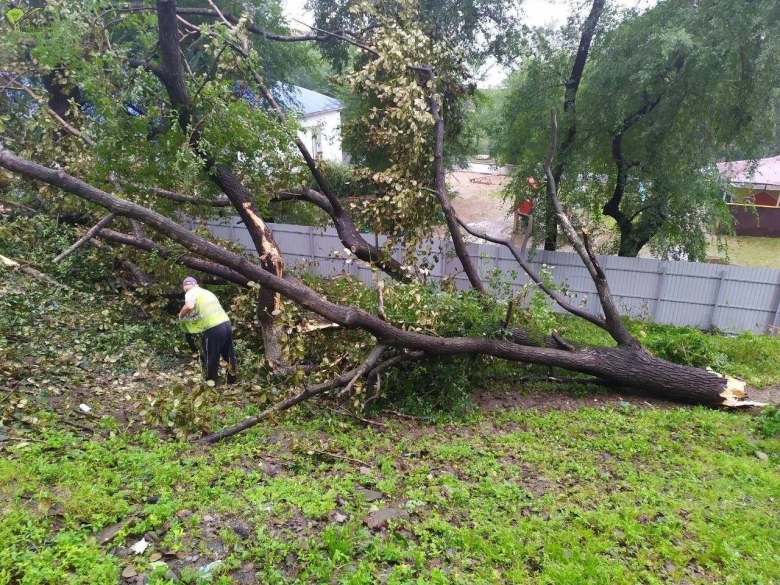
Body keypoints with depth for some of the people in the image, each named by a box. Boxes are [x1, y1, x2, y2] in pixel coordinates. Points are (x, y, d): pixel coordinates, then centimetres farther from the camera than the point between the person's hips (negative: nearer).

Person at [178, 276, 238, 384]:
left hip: (213, 329, -7)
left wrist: (181, 315, -1)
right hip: (226, 323, 7)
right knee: (229, 355, 19)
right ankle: (233, 381, 31)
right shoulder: (207, 292, 26)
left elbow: (189, 306, -19)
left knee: (210, 358, 9)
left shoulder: (191, 293, 2)